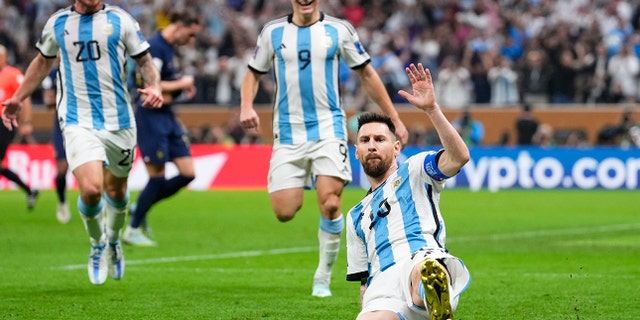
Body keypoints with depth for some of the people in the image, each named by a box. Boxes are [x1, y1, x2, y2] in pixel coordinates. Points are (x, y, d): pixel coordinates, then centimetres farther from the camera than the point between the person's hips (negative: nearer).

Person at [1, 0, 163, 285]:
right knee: (91, 189, -19)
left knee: (116, 190, 14)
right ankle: (97, 245, 9)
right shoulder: (57, 24, 6)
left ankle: (113, 241, 45)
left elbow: (145, 60, 6)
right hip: (78, 122, -1)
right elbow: (43, 62, 23)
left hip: (118, 122, 1)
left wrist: (154, 86, -15)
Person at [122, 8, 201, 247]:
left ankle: (140, 209, 18)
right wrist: (181, 84, -10)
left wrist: (183, 85, 6)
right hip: (151, 117, -9)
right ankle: (132, 230, 10)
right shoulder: (155, 47, -17)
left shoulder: (169, 48, 12)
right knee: (157, 177, -5)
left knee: (188, 173, 3)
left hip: (167, 117, 9)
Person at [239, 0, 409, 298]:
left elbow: (367, 74, 10)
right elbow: (254, 73, 16)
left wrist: (394, 119, 9)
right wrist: (246, 106, -5)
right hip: (288, 132, 2)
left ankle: (323, 277, 2)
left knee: (330, 205, -16)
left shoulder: (339, 30, 2)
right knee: (284, 212, -8)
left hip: (328, 128, -1)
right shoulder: (273, 32, 6)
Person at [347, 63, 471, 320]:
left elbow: (459, 156, 0)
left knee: (424, 271, -47)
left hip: (422, 258, -5)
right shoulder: (356, 216, 38)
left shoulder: (414, 170, 22)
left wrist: (431, 108, -11)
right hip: (382, 290, 5)